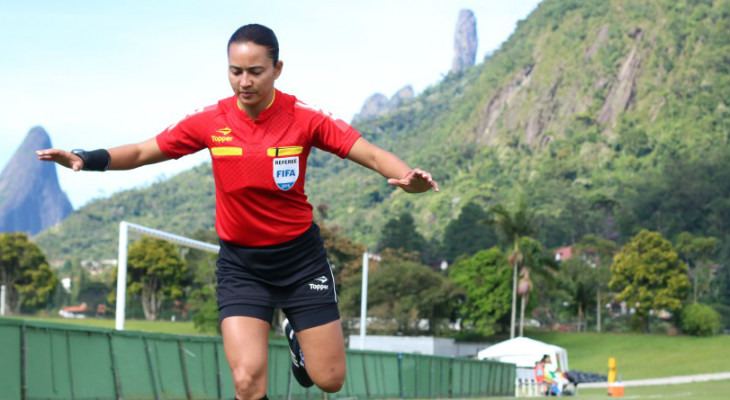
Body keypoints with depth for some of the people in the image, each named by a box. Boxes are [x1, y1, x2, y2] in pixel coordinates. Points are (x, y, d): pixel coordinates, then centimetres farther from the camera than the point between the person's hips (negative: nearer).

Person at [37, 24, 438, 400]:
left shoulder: (303, 118, -13)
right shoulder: (210, 122, -8)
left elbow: (372, 155, -16)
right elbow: (141, 152, -1)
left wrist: (408, 177, -37)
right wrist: (86, 159, -17)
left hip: (300, 256, 0)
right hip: (240, 263, 0)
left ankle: (296, 334, 41)